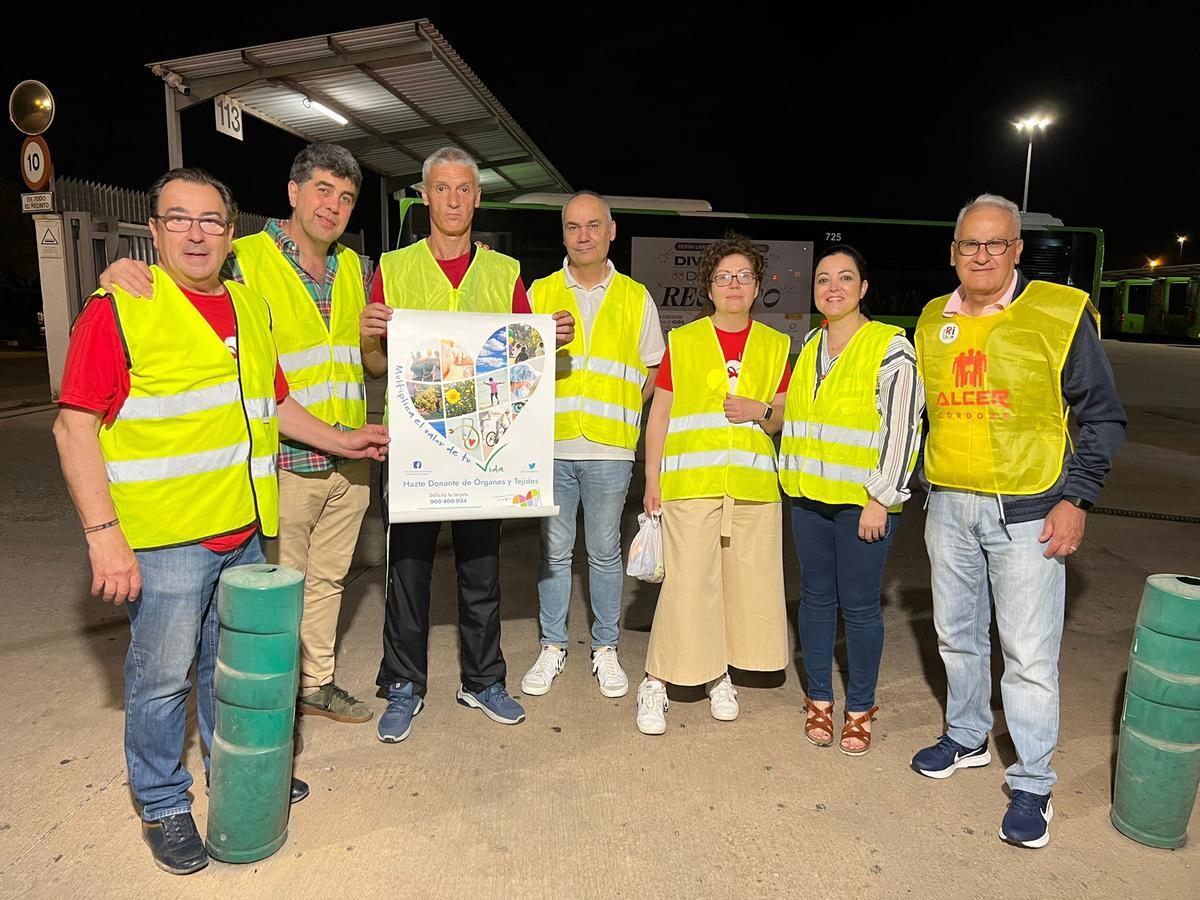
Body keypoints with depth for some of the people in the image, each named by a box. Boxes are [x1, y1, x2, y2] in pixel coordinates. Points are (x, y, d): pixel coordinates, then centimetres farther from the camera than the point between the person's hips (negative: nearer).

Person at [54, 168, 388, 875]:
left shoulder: (252, 308, 13)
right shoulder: (119, 309, -7)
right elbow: (75, 426, -11)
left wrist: (344, 441, 17)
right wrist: (104, 533, -17)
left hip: (245, 531, 6)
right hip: (163, 538, -6)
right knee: (162, 677, 7)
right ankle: (163, 804, 28)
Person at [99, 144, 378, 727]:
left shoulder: (357, 269, 10)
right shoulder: (243, 261, -9)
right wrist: (121, 271, -27)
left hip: (350, 458, 6)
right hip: (283, 461, -6)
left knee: (327, 577, 19)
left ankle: (317, 682, 37)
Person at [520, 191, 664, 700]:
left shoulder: (636, 297, 7)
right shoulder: (540, 292, 8)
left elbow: (654, 370, 10)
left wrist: (624, 412, -1)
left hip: (609, 448, -1)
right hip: (551, 444, 1)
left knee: (605, 552, 8)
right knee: (553, 551, 9)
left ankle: (605, 648, 23)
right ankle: (552, 647, 23)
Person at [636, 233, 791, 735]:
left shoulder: (776, 346, 11)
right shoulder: (682, 342, 5)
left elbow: (786, 419, 16)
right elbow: (658, 417, 5)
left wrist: (762, 411, -7)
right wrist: (652, 481, 0)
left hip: (753, 485, 3)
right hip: (689, 482, -3)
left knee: (745, 583, 8)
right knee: (687, 583, -6)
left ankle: (718, 677, 26)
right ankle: (656, 684, 8)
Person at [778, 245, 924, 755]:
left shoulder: (890, 346, -7)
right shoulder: (808, 346, 12)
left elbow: (902, 428, -10)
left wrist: (881, 498, -13)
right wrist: (792, 475, 19)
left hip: (864, 500, -5)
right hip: (809, 495, 5)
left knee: (859, 606, 2)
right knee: (816, 598, 11)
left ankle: (860, 710, 18)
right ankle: (819, 700, 25)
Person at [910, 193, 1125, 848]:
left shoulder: (1060, 313, -6)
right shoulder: (933, 321, 7)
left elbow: (1102, 417, -3)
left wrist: (1075, 500, -10)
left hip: (1027, 511, -4)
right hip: (948, 505, 5)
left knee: (1030, 653, 0)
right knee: (957, 634, 17)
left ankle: (1032, 787, 15)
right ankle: (966, 738, 36)